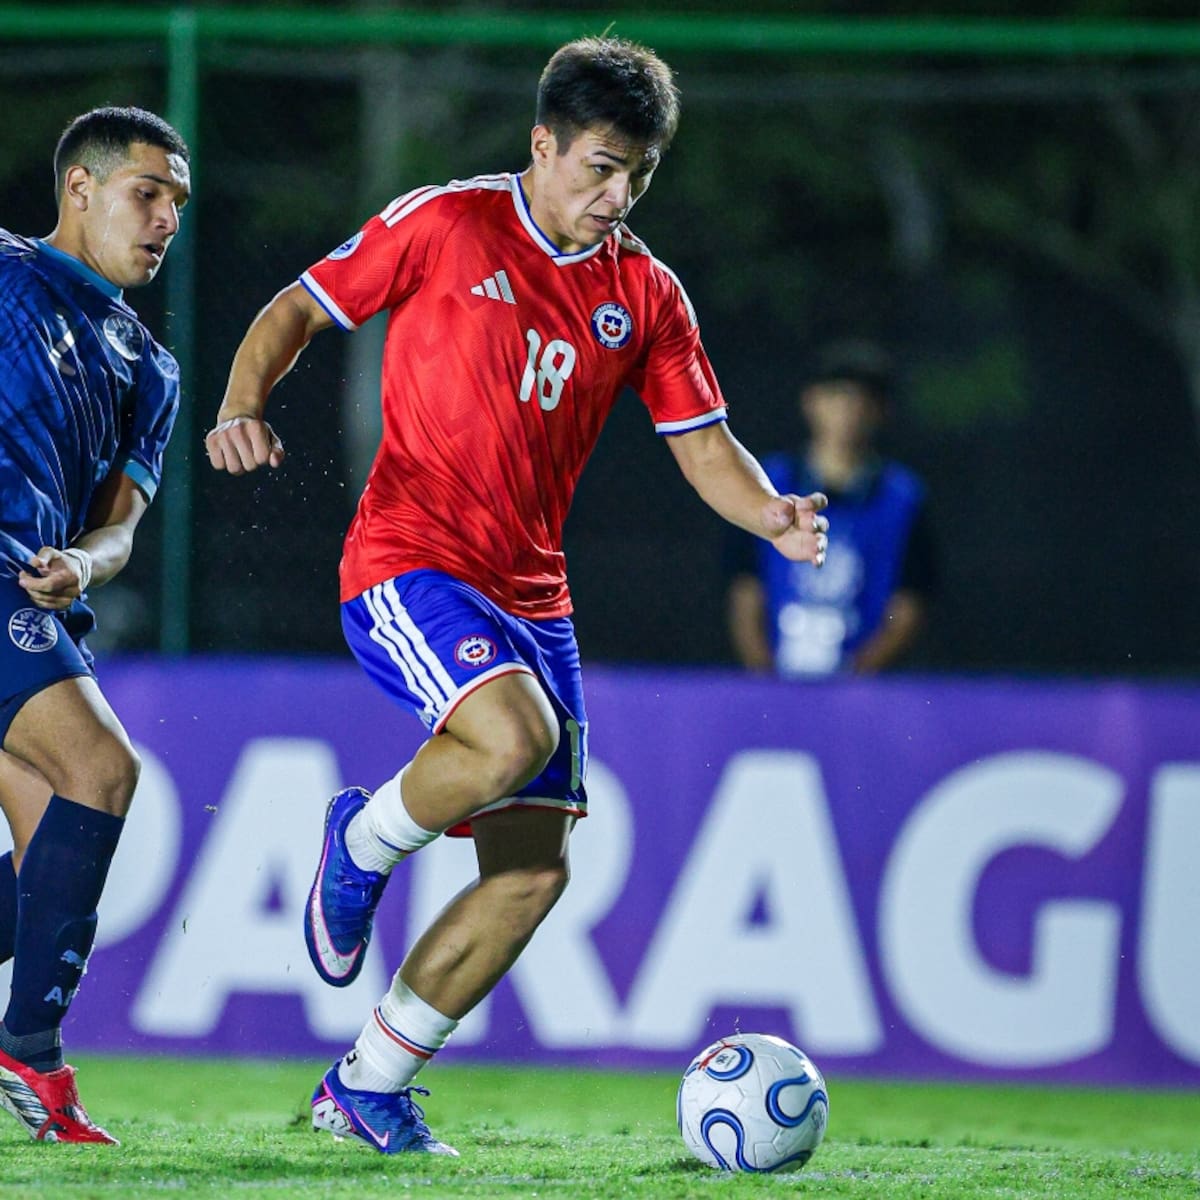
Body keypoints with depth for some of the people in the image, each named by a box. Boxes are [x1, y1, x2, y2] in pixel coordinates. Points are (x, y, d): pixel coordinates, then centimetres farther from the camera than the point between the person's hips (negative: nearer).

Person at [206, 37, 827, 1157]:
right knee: (515, 735, -33)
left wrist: (773, 516, -10)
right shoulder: (444, 225, -3)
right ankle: (363, 843, -1)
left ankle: (368, 1084, 11)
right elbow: (296, 312, 3)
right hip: (408, 562, -6)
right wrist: (241, 408, -16)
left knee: (533, 870, -3)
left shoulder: (644, 295, 9)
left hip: (531, 594, 6)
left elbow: (703, 446, 11)